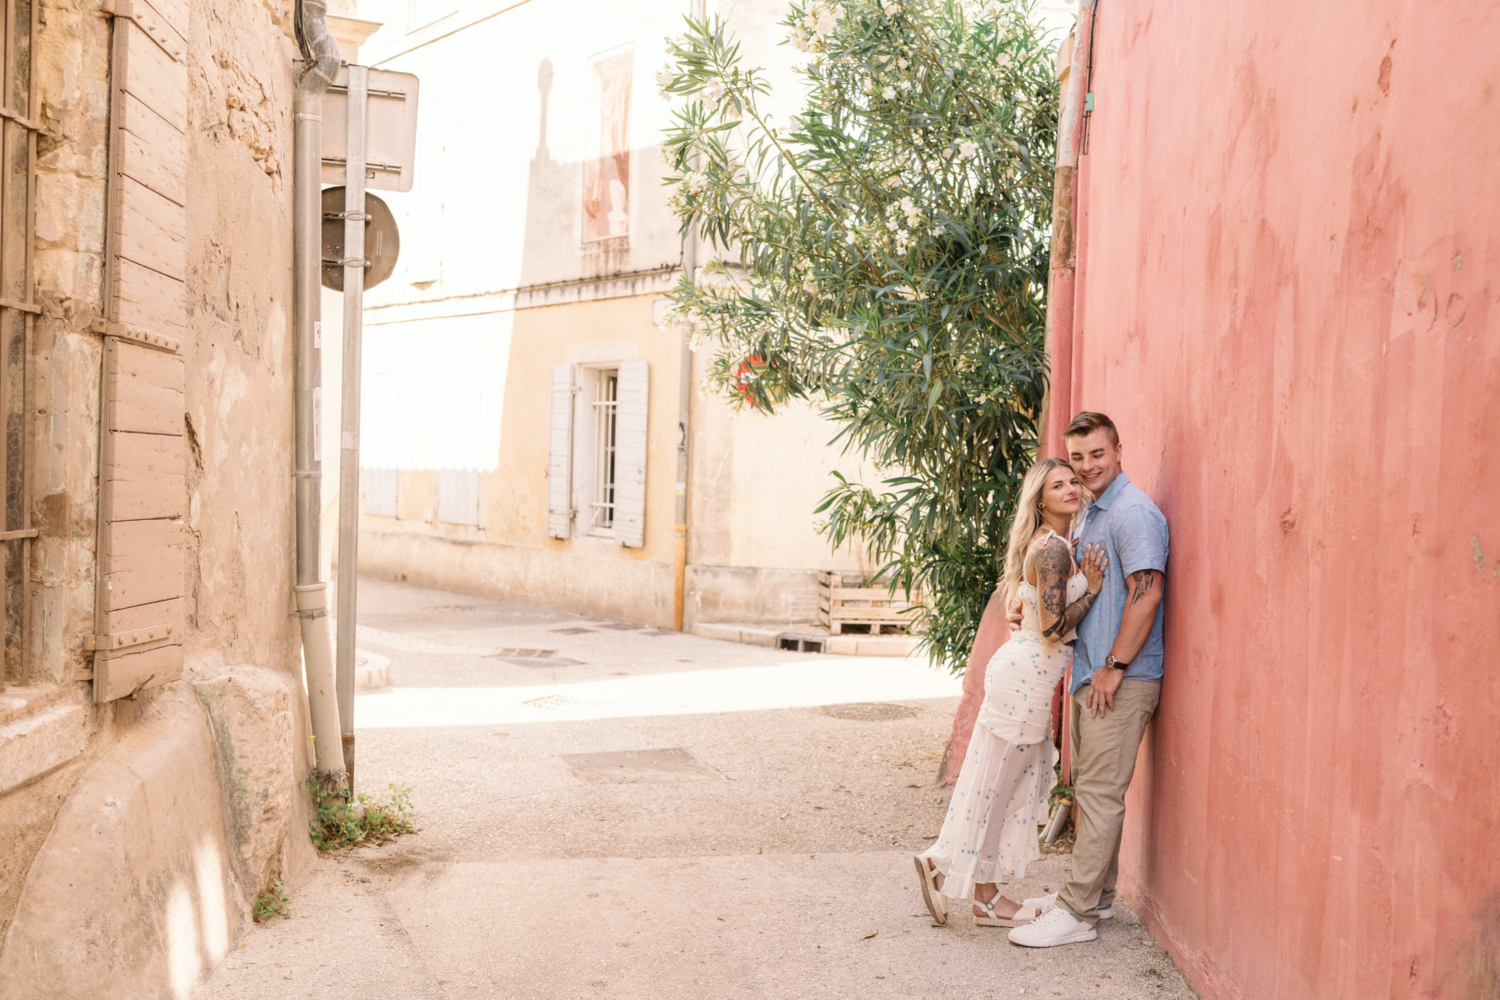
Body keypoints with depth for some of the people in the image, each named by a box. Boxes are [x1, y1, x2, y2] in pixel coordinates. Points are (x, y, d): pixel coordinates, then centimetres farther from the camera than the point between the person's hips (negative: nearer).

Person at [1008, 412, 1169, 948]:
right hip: (1088, 675, 10)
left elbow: (1146, 592, -21)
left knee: (1100, 793, -5)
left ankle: (1076, 912, -1)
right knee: (1089, 789, 15)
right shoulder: (1087, 516, 17)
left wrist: (1113, 667, -20)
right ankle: (1096, 895, 27)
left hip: (1120, 681, -10)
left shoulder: (1132, 512, -14)